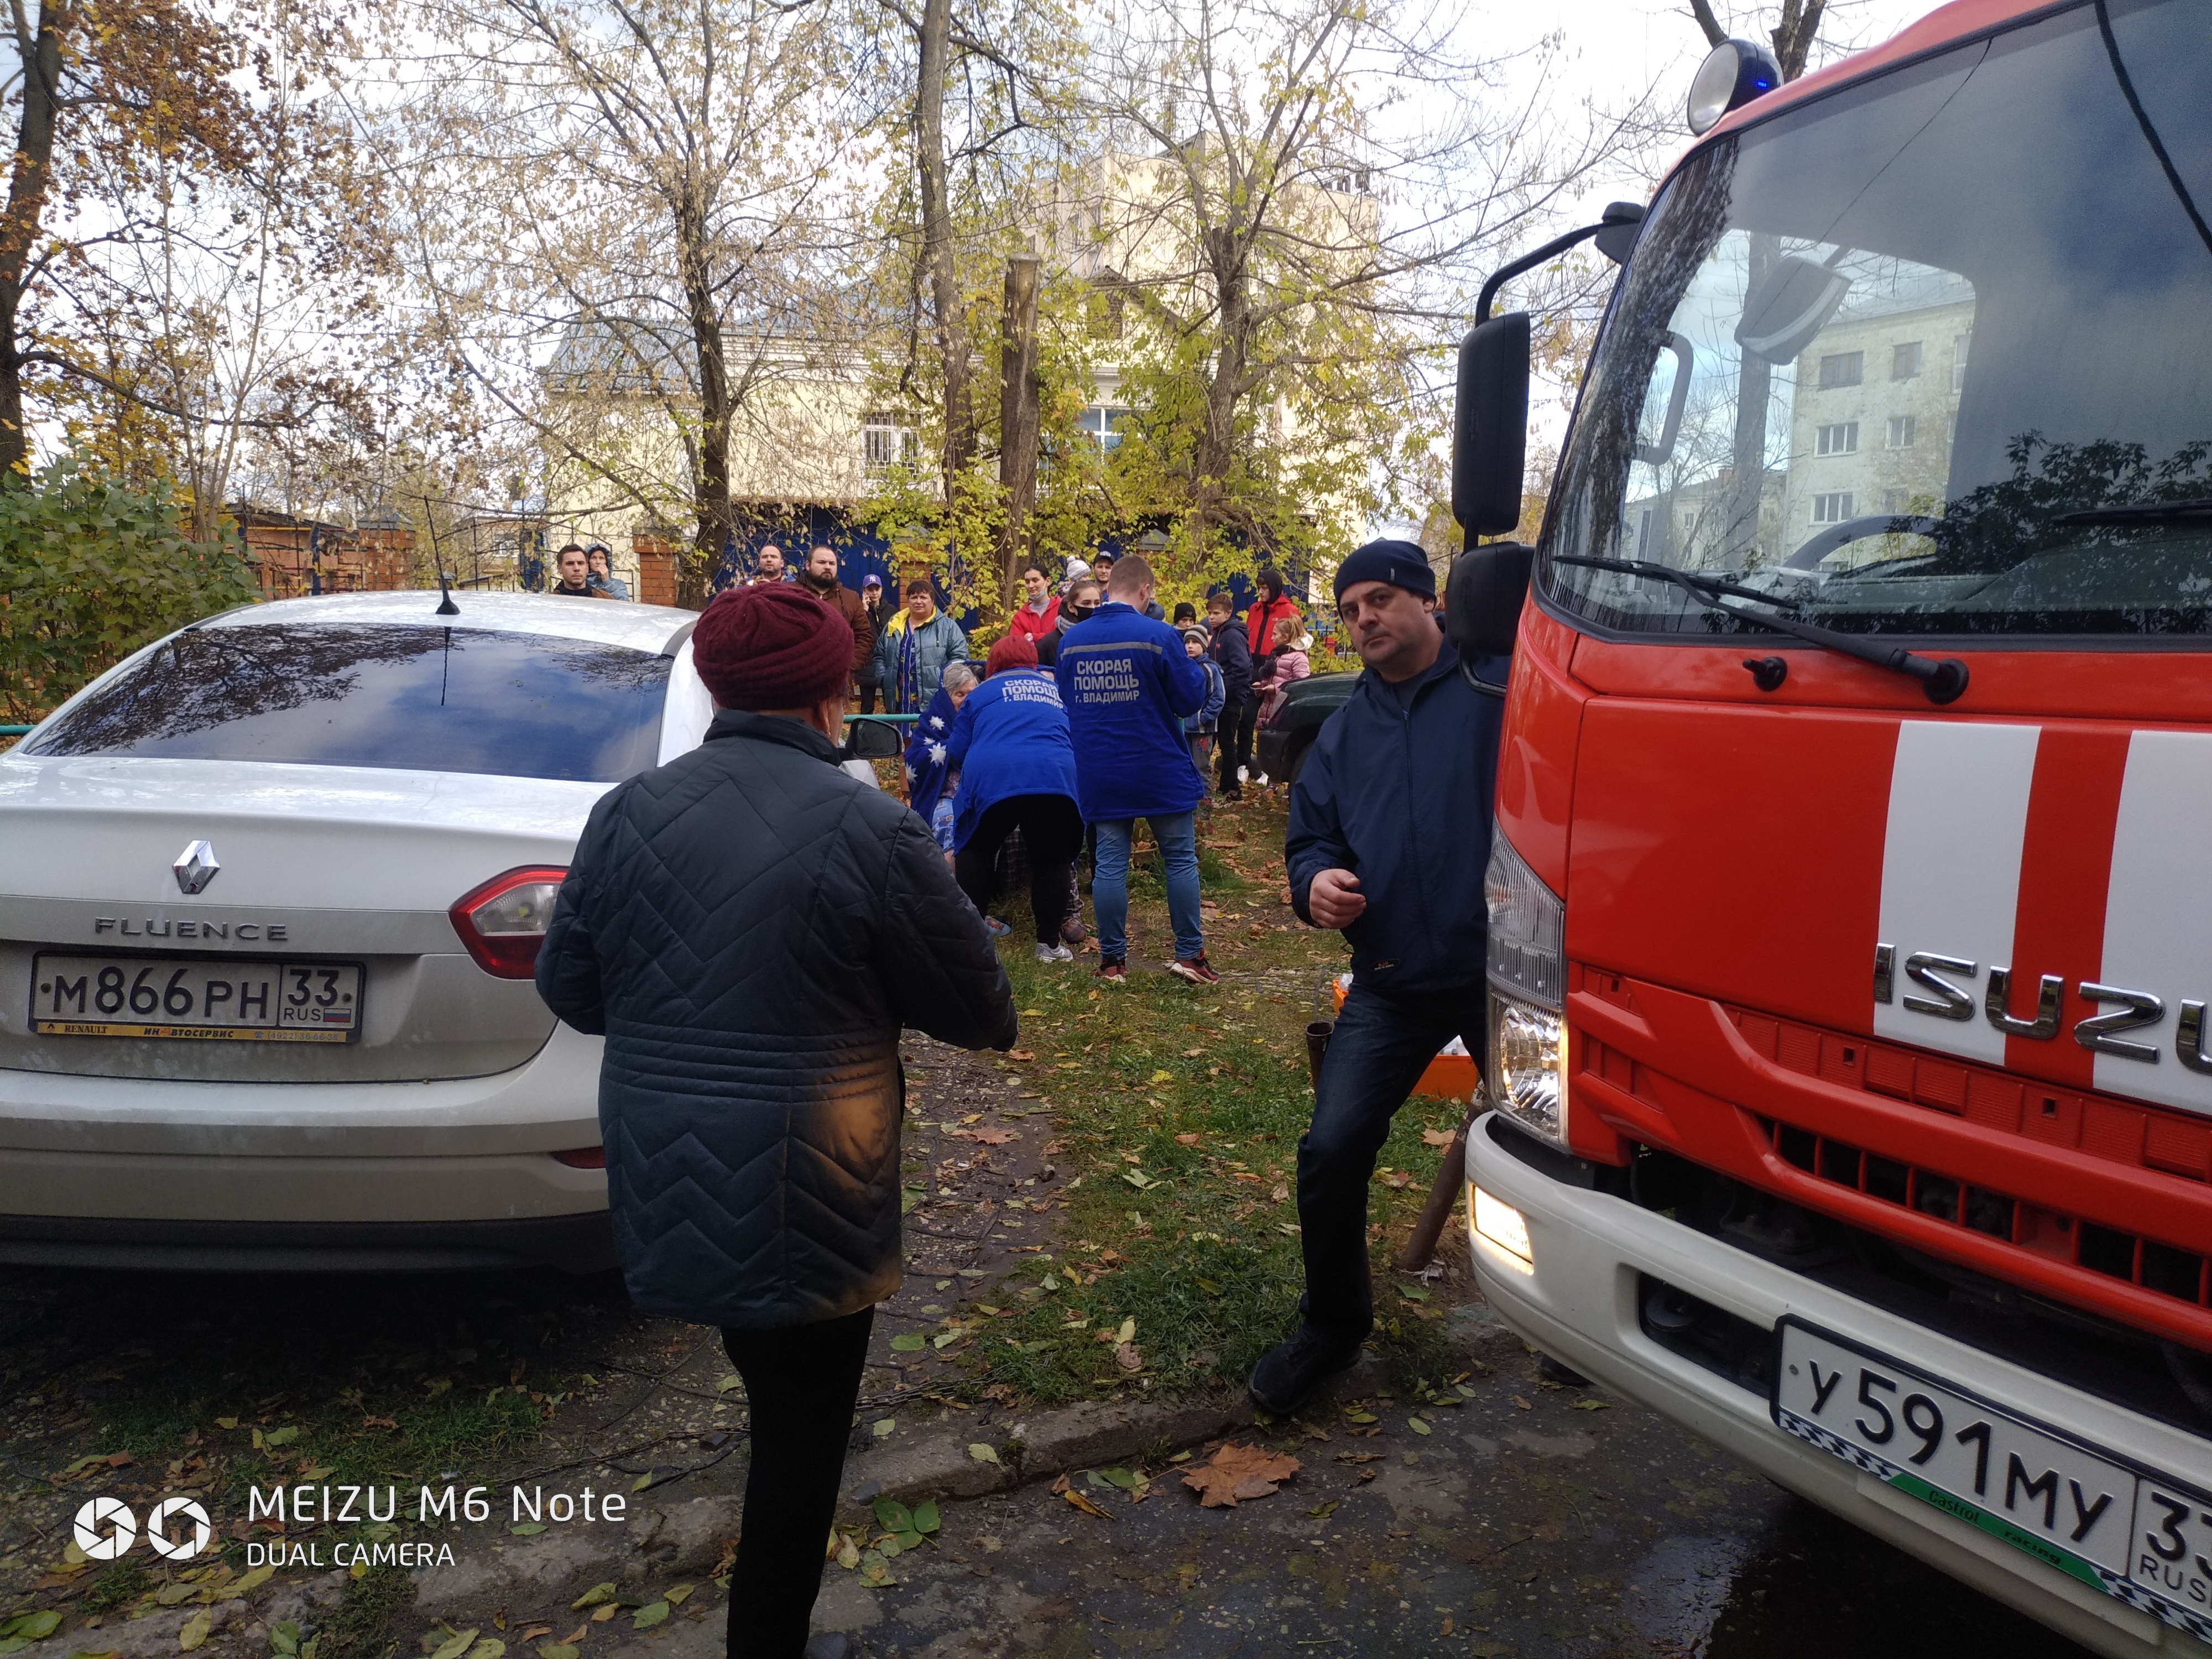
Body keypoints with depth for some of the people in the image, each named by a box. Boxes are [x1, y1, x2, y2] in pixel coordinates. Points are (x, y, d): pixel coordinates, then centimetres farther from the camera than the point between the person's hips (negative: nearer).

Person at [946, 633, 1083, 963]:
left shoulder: (983, 692, 22)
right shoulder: (1057, 690, 29)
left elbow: (956, 752, 21)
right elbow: (1076, 741, 38)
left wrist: (977, 769, 43)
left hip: (991, 779, -1)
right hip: (1056, 779, 1)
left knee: (976, 853, 20)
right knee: (1052, 860, 17)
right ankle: (1049, 943, 19)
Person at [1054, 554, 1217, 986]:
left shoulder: (1072, 640, 1)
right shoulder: (1158, 635, -13)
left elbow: (1063, 702, 13)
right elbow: (1190, 700, -8)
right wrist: (1196, 669, 10)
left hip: (1099, 773, 4)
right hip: (1160, 772, -3)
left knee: (1110, 862, 7)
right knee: (1181, 859, 8)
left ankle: (1112, 959, 12)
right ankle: (1190, 954, 10)